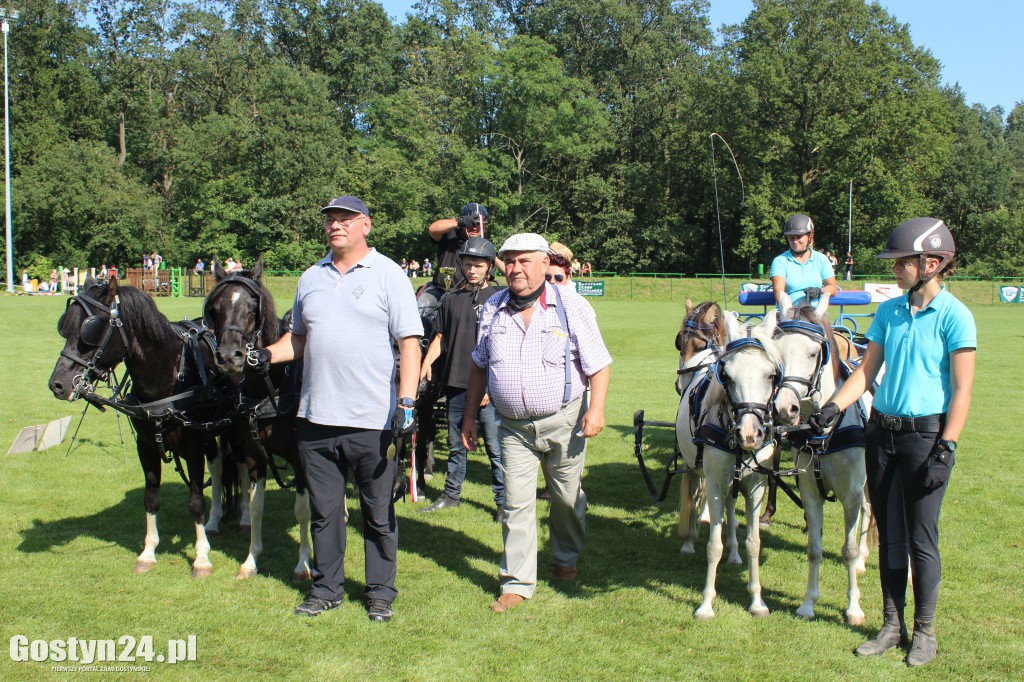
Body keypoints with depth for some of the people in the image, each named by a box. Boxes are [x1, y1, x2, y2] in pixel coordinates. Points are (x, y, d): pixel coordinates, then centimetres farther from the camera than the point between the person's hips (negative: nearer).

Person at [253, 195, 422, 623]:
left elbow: (409, 342, -7)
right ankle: (326, 588, 27)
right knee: (324, 511, 13)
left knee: (378, 514, 7)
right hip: (316, 418, 4)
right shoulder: (311, 278, 12)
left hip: (371, 421, -4)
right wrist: (270, 355, 0)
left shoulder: (388, 275, -2)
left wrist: (406, 403, -17)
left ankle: (380, 592, 20)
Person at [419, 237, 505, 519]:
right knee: (456, 444, 15)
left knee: (495, 446, -1)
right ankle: (451, 494, 27)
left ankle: (503, 500, 6)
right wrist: (427, 361, -5)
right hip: (455, 384, 4)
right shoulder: (451, 298, 11)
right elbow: (441, 337, 14)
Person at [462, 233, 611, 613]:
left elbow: (599, 365, -7)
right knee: (516, 503, 0)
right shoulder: (493, 310, 4)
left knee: (567, 497, 12)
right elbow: (479, 366, 13)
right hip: (513, 426, 2)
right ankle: (517, 582, 7)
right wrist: (470, 416, 12)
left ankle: (566, 559, 37)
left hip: (563, 421, -2)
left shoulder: (571, 308, -8)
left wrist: (596, 409, -18)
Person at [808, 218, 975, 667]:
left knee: (920, 537, 2)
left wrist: (945, 450, -17)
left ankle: (924, 631, 19)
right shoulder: (889, 311, 7)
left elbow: (962, 389, -12)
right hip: (882, 431, 5)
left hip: (926, 433, -5)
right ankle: (892, 626, 23)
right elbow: (866, 370, 9)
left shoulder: (954, 316, -10)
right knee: (889, 534, 12)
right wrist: (833, 407, -5)